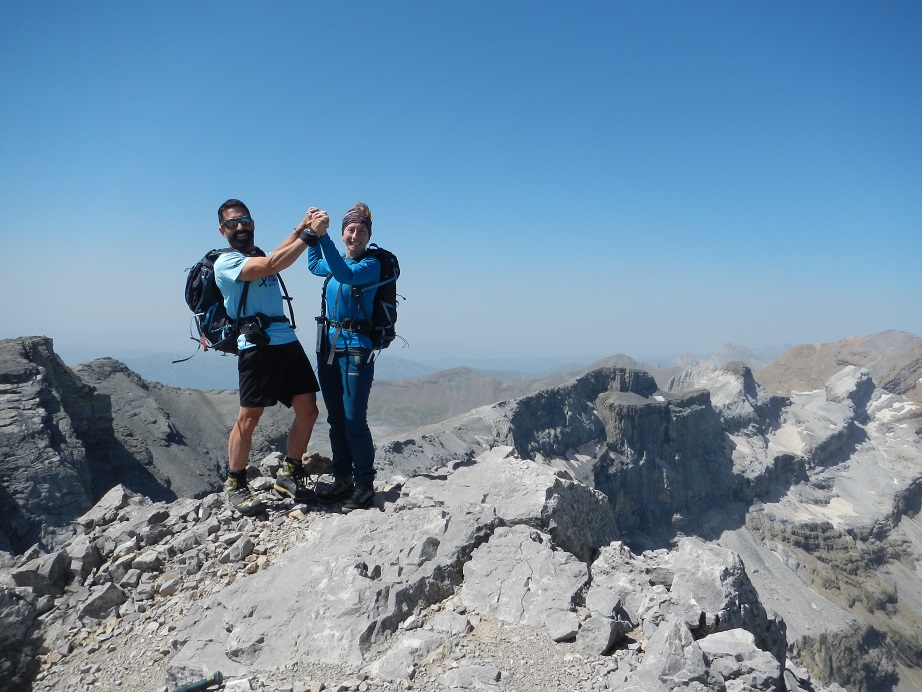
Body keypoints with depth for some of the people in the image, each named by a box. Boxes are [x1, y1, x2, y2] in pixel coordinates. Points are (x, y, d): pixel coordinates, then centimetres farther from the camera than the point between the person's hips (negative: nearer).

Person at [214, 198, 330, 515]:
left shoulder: (258, 255, 22)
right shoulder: (226, 262, -5)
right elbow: (271, 266, -19)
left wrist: (303, 226, 15)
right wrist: (310, 234, -20)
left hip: (288, 343, 8)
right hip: (258, 347, -8)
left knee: (308, 410, 3)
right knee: (248, 417, -5)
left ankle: (289, 473, 19)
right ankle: (235, 485, 11)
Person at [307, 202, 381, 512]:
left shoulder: (371, 264, -5)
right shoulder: (337, 262, 14)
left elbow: (346, 274, -26)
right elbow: (314, 264, 36)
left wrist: (323, 235, -29)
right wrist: (313, 233, 24)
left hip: (356, 349, -7)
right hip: (328, 347, 7)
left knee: (354, 420, -8)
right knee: (336, 419, 11)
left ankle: (364, 484, 3)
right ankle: (342, 479, 21)